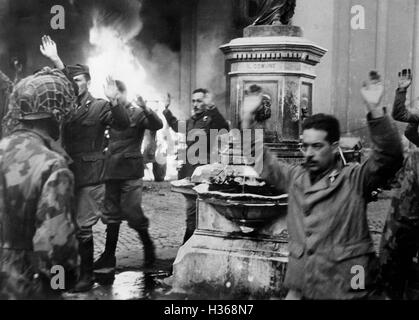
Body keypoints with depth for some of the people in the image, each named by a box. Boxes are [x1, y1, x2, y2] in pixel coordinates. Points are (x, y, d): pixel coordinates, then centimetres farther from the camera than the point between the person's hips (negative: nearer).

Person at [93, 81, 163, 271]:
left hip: (130, 172, -5)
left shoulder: (137, 113, -3)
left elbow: (157, 125, -20)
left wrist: (145, 108, -36)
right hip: (112, 171, 6)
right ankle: (109, 257, 15)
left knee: (132, 212, -7)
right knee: (112, 214, 8)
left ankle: (148, 247, 16)